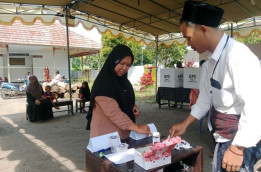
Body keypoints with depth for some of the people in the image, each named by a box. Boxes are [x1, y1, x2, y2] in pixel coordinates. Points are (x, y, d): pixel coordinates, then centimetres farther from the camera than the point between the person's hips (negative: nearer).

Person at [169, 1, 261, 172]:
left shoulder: (237, 55, -25)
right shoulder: (214, 58, 5)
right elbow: (207, 95, 12)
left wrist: (237, 149, -22)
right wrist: (185, 123, 14)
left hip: (240, 140, -8)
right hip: (223, 138, 8)